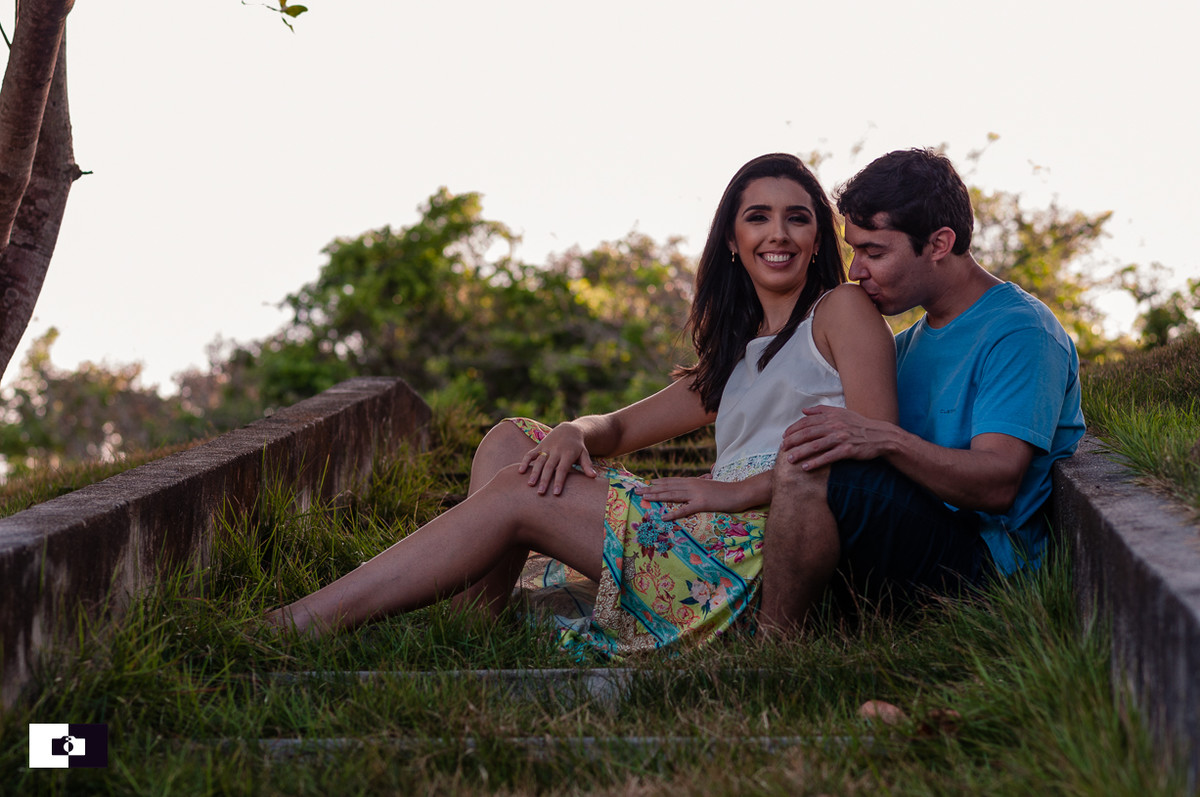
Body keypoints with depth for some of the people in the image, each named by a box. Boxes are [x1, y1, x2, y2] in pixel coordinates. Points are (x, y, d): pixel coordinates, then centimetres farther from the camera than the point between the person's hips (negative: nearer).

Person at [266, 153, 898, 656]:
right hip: (721, 539, 8)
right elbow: (619, 428, 26)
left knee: (518, 495, -14)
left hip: (773, 551, -8)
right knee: (512, 441, 3)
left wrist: (740, 489, -16)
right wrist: (574, 434, 0)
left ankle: (299, 624, -17)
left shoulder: (843, 310, 7)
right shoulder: (734, 357, 29)